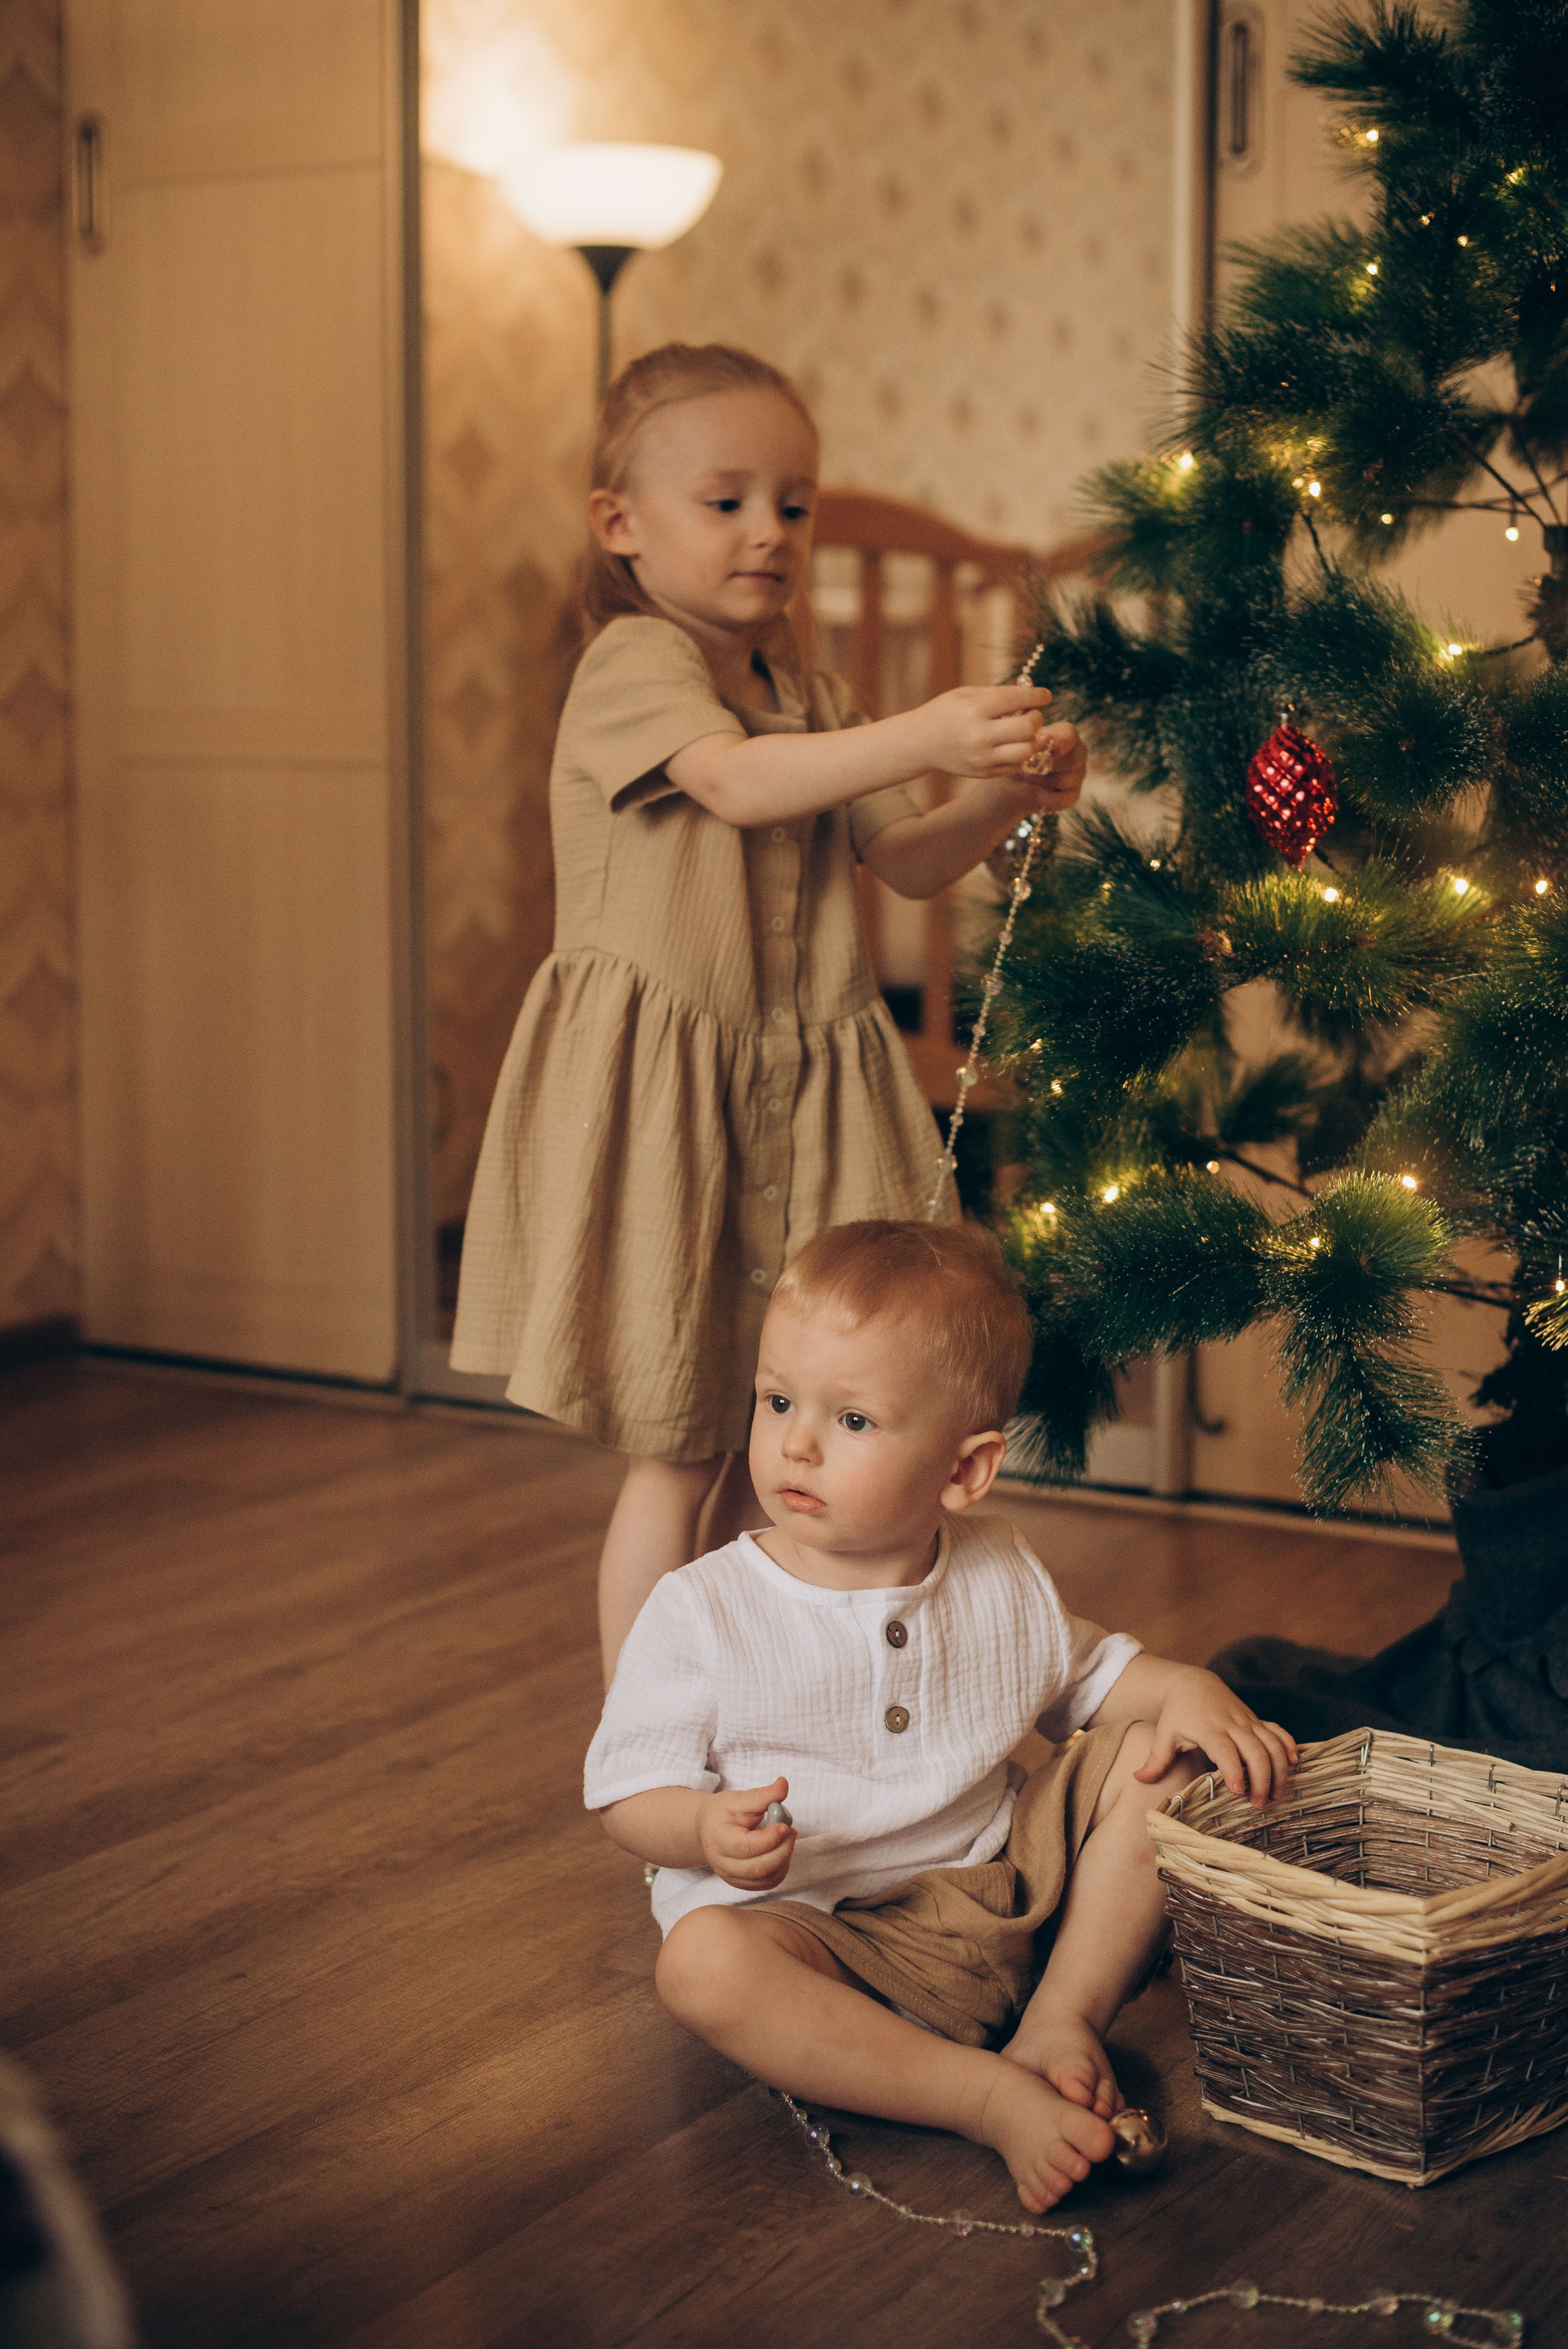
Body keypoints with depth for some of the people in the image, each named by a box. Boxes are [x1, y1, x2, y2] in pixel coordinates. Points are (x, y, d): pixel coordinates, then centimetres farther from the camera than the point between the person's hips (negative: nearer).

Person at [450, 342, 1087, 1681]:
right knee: (680, 1449, -3)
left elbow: (910, 863, 11)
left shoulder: (810, 697, 15)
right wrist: (923, 738, -40)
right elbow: (737, 781, -29)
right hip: (662, 1093, -7)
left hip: (799, 1093, 7)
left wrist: (1004, 798, -8)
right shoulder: (633, 664, -10)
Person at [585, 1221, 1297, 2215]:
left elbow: (1091, 1673, 19)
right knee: (704, 1962, -35)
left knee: (1155, 1759, -4)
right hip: (822, 1929, -4)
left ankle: (1063, 2021, -10)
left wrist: (1186, 1689, -3)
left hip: (1009, 1896, 4)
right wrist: (707, 1830, -30)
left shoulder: (1001, 1581, 3)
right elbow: (631, 1788, -7)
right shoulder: (702, 1611, -9)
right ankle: (991, 2096, -31)